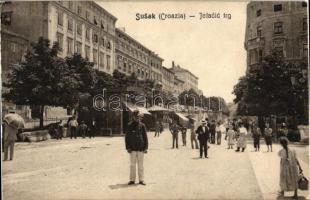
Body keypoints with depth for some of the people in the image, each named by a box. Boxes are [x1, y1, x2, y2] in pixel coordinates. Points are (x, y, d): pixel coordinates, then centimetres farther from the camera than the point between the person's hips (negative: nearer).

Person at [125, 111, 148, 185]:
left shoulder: (142, 125, 3)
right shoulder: (130, 125, 2)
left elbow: (145, 137, 5)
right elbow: (127, 137, 4)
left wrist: (145, 148, 0)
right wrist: (128, 147, -2)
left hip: (140, 148, 0)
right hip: (133, 149, 0)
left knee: (140, 165, 6)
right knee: (132, 165, 6)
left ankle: (141, 180, 13)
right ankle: (132, 180, 14)